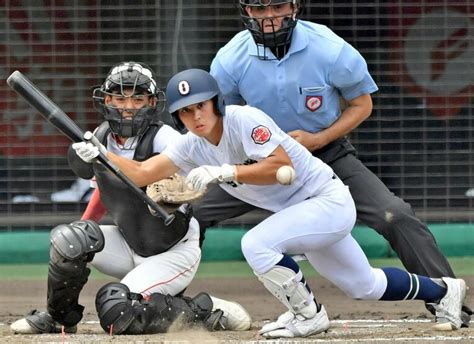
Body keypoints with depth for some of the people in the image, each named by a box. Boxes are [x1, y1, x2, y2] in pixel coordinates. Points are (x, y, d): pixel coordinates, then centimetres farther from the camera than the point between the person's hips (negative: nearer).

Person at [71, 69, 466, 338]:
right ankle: (441, 290, 42)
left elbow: (282, 165, -31)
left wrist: (225, 172, -34)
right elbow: (143, 173, -5)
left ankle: (308, 315, -10)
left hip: (329, 201, -9)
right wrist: (101, 155, -19)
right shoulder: (193, 146, -1)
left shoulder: (244, 120, -23)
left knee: (257, 243, -29)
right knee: (365, 286, 20)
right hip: (305, 213, 9)